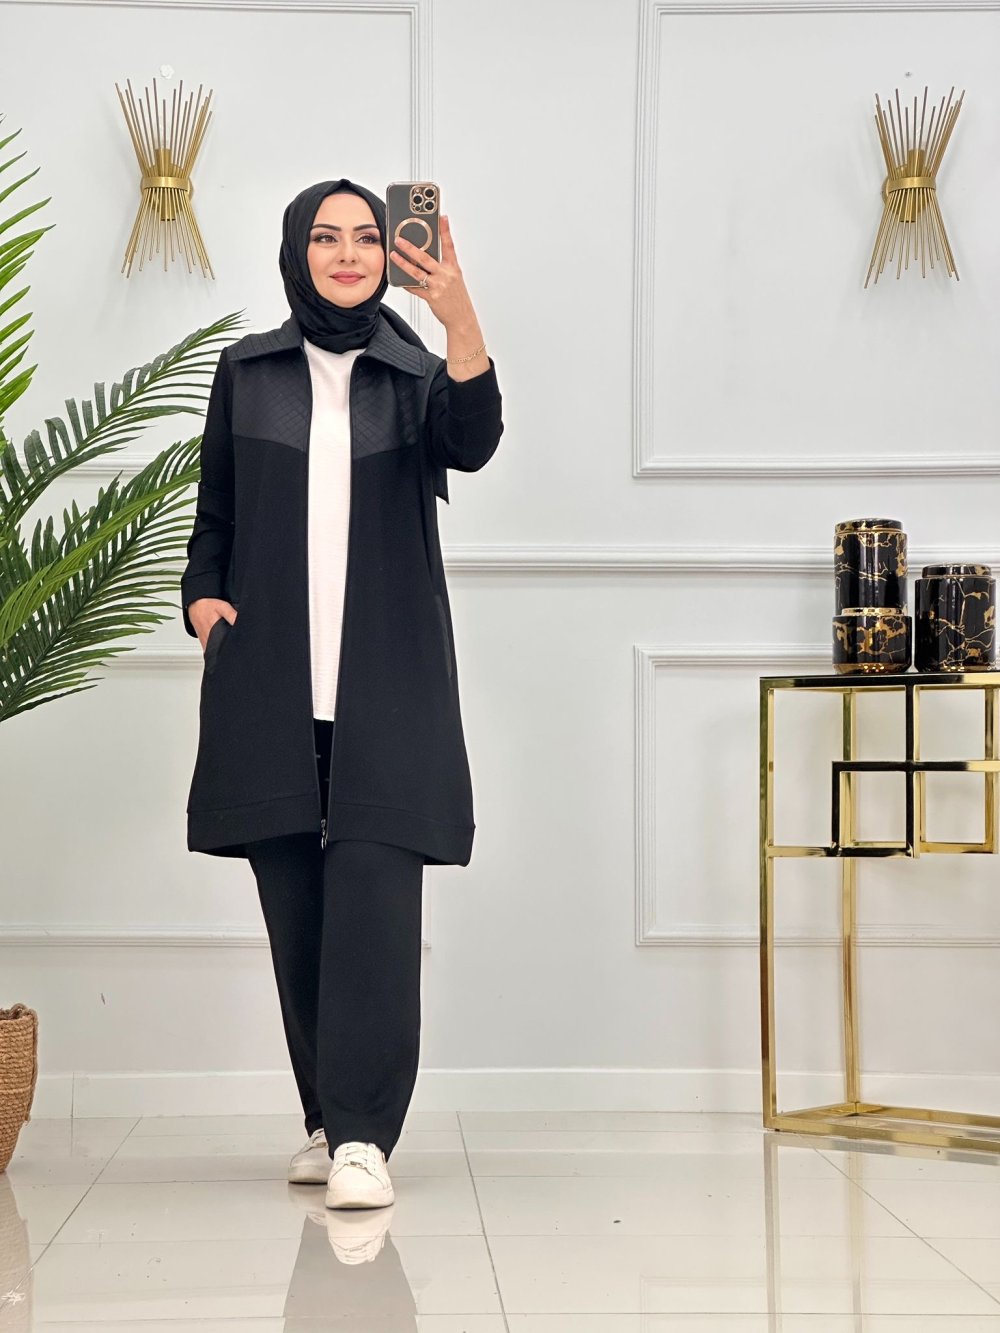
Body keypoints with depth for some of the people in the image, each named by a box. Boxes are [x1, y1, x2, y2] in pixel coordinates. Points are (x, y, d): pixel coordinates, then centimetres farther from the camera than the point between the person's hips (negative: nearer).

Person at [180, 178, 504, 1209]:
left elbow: (472, 445, -15)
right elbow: (214, 514, 17)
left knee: (373, 903, -12)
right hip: (271, 688, 2)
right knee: (296, 912, 5)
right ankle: (328, 1118, 18)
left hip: (386, 691, -2)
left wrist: (459, 319, -30)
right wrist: (203, 595, -2)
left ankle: (364, 1139, -12)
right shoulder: (247, 373, 11)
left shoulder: (415, 375, 7)